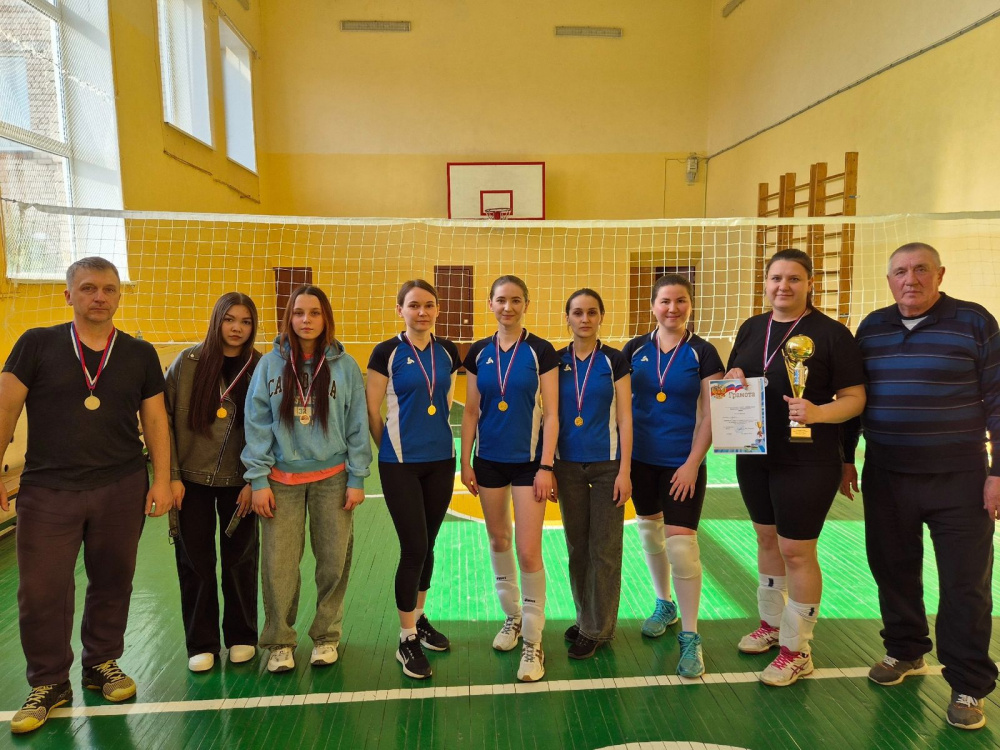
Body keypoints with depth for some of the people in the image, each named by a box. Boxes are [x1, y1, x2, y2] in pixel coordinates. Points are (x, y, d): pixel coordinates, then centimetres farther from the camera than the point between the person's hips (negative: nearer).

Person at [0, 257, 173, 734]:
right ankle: (49, 683, 25)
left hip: (122, 489, 1)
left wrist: (162, 479, 1)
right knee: (42, 591, 5)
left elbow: (155, 420, 6)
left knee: (112, 582, 11)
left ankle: (102, 663, 33)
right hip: (47, 491, -1)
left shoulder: (140, 354, 4)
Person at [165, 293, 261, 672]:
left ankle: (241, 636, 29)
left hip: (238, 481, 0)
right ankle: (201, 643, 26)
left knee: (240, 560, 10)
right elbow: (165, 420, -4)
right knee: (195, 562, 9)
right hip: (192, 479, 0)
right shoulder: (188, 362, -6)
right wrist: (171, 475, -8)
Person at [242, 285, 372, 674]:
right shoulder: (270, 364, 0)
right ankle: (279, 641, 22)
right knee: (278, 564, 3)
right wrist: (258, 480, -5)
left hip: (332, 479, 0)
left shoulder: (345, 365, -1)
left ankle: (326, 636, 26)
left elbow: (357, 427, 0)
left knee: (334, 561, 6)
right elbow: (257, 424, 0)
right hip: (282, 480, 0)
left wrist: (357, 479, -2)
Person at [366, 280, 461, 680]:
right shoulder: (387, 353, -7)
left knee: (427, 546, 14)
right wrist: (392, 450, 5)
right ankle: (407, 640, 13)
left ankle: (419, 619, 34)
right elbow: (372, 412, -3)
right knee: (413, 548, -4)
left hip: (441, 462, 4)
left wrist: (438, 440, 13)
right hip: (401, 465, -4)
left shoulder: (448, 352, 5)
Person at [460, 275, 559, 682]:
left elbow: (551, 414, -8)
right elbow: (471, 411, 6)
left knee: (529, 551, -4)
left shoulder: (540, 351, -6)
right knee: (498, 541, 15)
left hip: (528, 461, -4)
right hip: (489, 461, 4)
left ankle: (532, 641, 11)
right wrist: (465, 461, 2)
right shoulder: (478, 352, 4)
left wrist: (546, 466, -12)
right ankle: (512, 616, 36)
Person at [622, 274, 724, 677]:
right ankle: (664, 605, 39)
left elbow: (709, 415, -6)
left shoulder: (703, 353, -5)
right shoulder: (635, 349, 3)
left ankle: (690, 636, 8)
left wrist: (693, 463, -11)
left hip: (683, 463, -3)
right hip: (641, 458, 4)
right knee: (650, 533, 16)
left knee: (681, 545, -8)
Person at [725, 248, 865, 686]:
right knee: (767, 537, 18)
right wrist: (733, 378, -6)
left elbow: (855, 398, -10)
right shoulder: (751, 329, 7)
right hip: (755, 454, 6)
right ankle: (772, 623, 38)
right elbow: (735, 377, 17)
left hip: (808, 460, -6)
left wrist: (818, 412, -28)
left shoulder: (831, 333, -10)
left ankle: (797, 650, 18)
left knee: (796, 550, 1)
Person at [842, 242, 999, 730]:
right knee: (893, 570, 13)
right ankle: (905, 651, 34)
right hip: (886, 476, 4)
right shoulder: (871, 328, 6)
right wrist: (845, 459, 11)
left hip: (959, 479, -3)